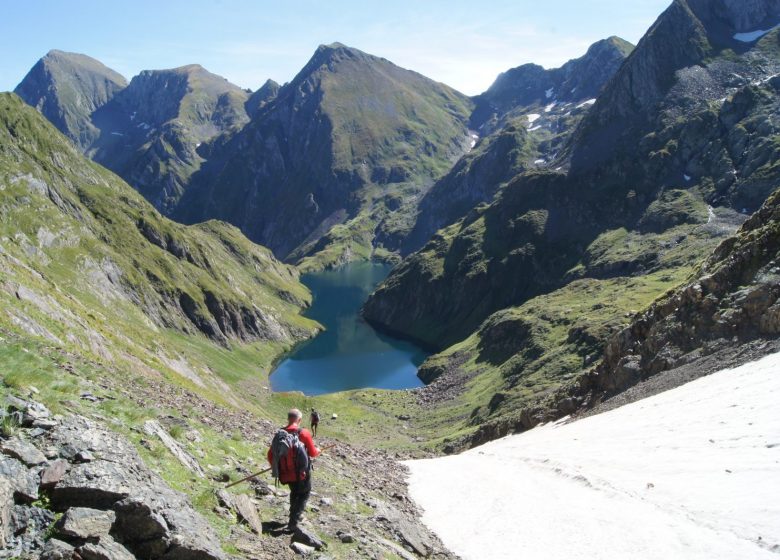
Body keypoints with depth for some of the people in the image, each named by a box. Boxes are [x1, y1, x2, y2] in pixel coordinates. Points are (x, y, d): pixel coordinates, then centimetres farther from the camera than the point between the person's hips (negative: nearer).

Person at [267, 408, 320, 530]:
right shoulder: (304, 433, -17)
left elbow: (270, 455, -1)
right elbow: (312, 453, -7)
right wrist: (317, 450, 16)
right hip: (302, 473, -4)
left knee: (294, 493, 28)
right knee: (304, 494, 16)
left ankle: (295, 516, 41)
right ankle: (293, 522, 6)